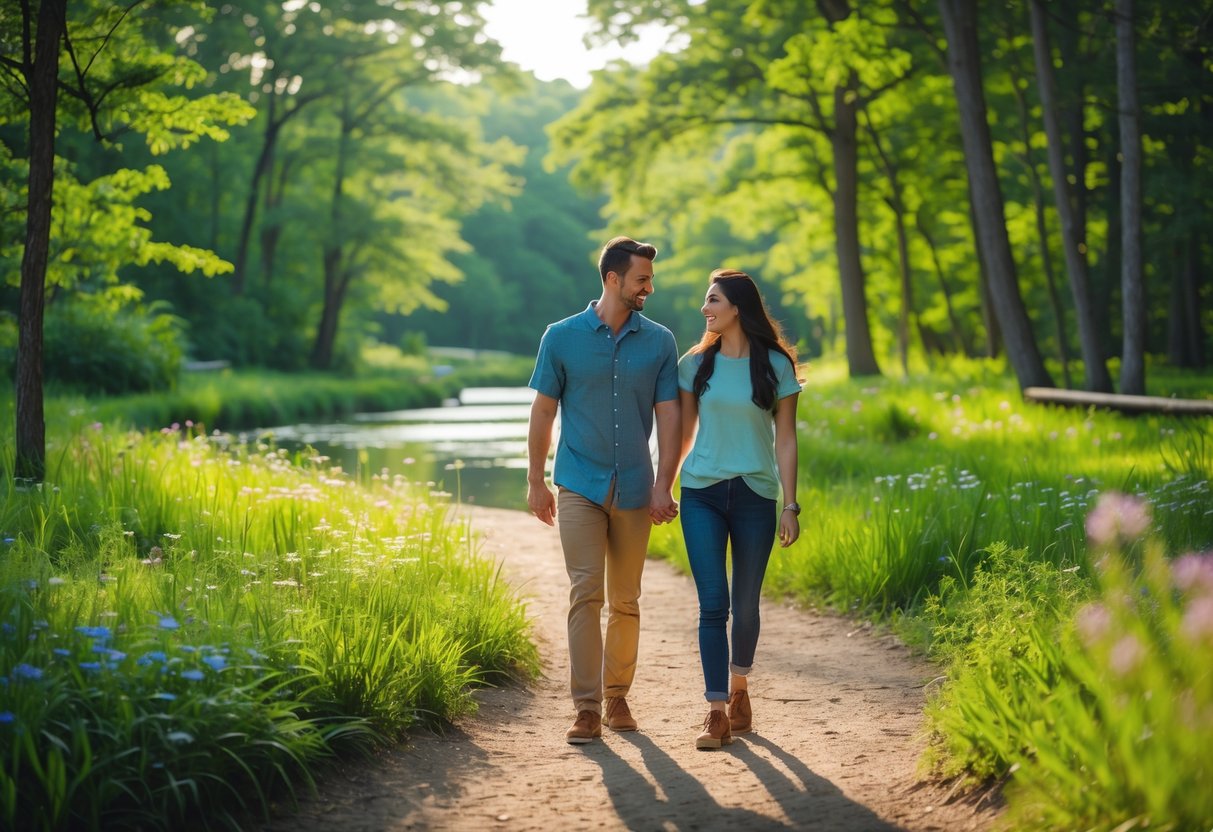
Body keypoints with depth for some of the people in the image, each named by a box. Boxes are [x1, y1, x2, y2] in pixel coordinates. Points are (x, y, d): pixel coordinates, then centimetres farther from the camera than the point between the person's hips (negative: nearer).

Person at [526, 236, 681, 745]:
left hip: (634, 489, 2)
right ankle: (587, 708, -9)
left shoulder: (659, 342, 3)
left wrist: (663, 485, -5)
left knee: (625, 601, 8)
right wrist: (535, 482, 4)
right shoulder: (562, 337, -1)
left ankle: (617, 697, 21)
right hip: (579, 486, -2)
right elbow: (543, 412, 4)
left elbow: (668, 416, 2)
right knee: (585, 593, -10)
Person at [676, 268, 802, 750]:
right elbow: (683, 432, 12)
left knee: (746, 603, 8)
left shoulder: (775, 366, 0)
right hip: (702, 493, 1)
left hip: (755, 494, -1)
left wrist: (790, 505, -3)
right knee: (713, 603, -7)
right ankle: (717, 714, -7)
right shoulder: (696, 364, 5)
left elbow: (785, 440, 0)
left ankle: (738, 691, 31)